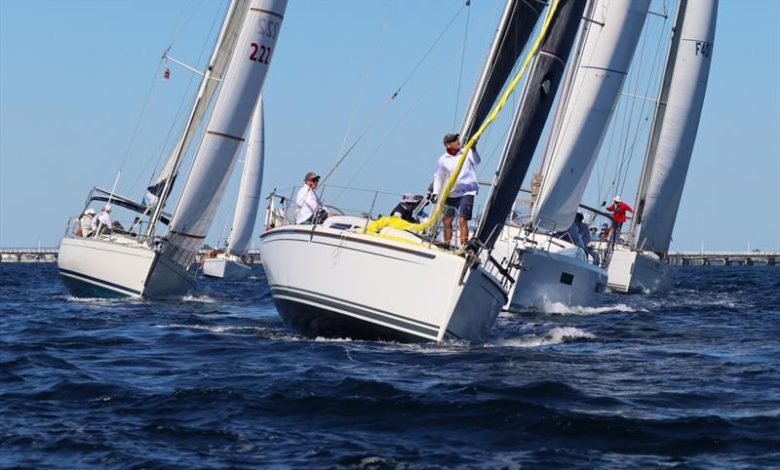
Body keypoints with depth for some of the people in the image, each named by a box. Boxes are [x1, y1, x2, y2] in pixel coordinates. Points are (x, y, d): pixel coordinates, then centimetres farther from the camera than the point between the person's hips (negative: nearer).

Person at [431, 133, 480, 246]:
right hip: (450, 194, 3)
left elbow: (477, 161, -15)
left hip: (467, 192, -3)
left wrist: (473, 148, -29)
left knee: (462, 220, -15)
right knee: (447, 221, 8)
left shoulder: (466, 153, 1)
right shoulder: (443, 160, 3)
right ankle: (446, 246, 21)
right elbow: (438, 177, 10)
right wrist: (435, 193, 1)